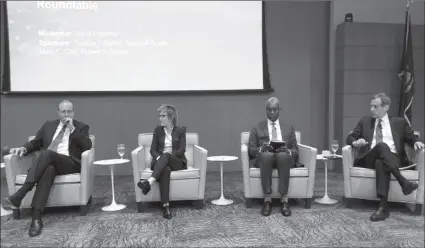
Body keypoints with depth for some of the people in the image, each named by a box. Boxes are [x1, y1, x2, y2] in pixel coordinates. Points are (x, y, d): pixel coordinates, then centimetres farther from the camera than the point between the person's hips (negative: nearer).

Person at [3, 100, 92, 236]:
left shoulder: (81, 127, 12)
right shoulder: (49, 125, 23)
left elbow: (87, 146, -4)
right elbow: (35, 143, 21)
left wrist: (72, 128, -8)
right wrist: (24, 148, -1)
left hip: (69, 163, -2)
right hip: (46, 162, 3)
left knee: (47, 153, -33)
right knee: (49, 169, -35)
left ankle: (19, 195, -38)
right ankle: (36, 217, -43)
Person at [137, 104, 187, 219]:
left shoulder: (180, 130, 4)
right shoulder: (158, 130, 10)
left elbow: (181, 150, -5)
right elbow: (153, 150, 4)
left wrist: (167, 155, -18)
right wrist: (158, 158, -18)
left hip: (177, 162, -1)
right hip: (161, 162, 1)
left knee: (166, 156, -37)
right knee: (165, 170, -37)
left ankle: (149, 182, -53)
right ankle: (166, 206, -46)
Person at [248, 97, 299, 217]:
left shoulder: (289, 128, 20)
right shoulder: (257, 128, 16)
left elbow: (295, 150, 13)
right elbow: (250, 150, 7)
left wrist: (287, 151, -11)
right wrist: (261, 148, -15)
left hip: (285, 157, 1)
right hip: (264, 157, 0)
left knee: (283, 155, -37)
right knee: (266, 155, -38)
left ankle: (284, 199, -34)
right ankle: (267, 199, -33)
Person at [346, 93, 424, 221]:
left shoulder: (400, 122, 20)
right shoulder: (365, 121, 21)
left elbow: (412, 138, 18)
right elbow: (350, 138, 16)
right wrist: (355, 142, -8)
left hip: (393, 158, 0)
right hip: (369, 159, 1)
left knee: (381, 163, -39)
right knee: (382, 145, -35)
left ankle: (383, 206, -46)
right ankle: (403, 181, -43)